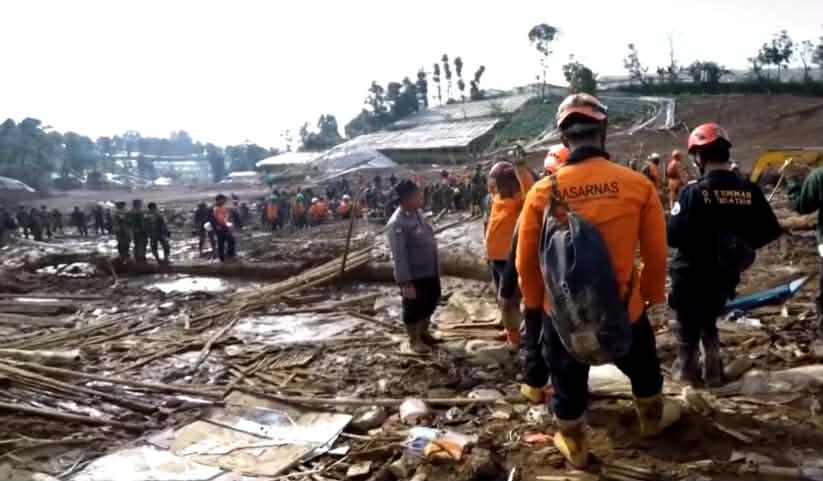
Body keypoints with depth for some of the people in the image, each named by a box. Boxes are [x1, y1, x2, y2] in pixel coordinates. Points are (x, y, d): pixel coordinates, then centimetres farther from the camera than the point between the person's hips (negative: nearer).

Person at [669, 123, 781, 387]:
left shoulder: (694, 192, -22)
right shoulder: (749, 191, -7)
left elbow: (673, 236, -24)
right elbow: (770, 231, -1)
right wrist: (742, 246, 11)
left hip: (691, 275, -4)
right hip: (725, 274, 5)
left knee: (688, 324, 17)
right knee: (709, 321, 26)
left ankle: (686, 369, 31)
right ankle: (714, 372, 30)